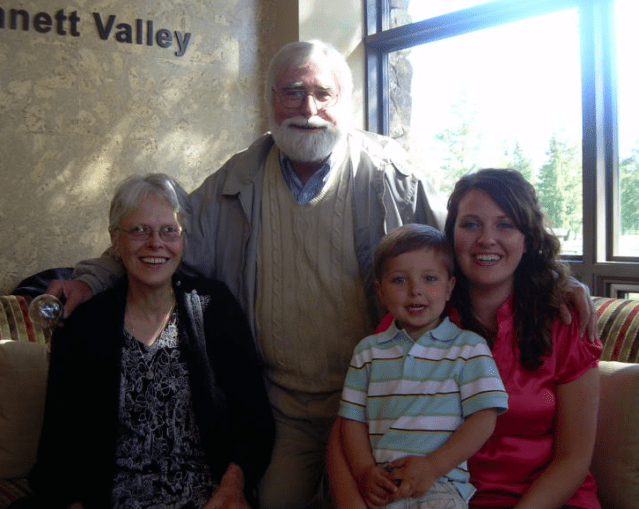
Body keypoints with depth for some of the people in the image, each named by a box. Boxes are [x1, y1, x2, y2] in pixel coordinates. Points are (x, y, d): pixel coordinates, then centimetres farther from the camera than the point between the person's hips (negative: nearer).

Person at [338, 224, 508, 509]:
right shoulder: (368, 351, 15)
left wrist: (432, 466, -11)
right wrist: (365, 472, -4)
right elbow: (353, 420, 13)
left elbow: (483, 419, -1)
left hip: (441, 486, -2)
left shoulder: (469, 348, 6)